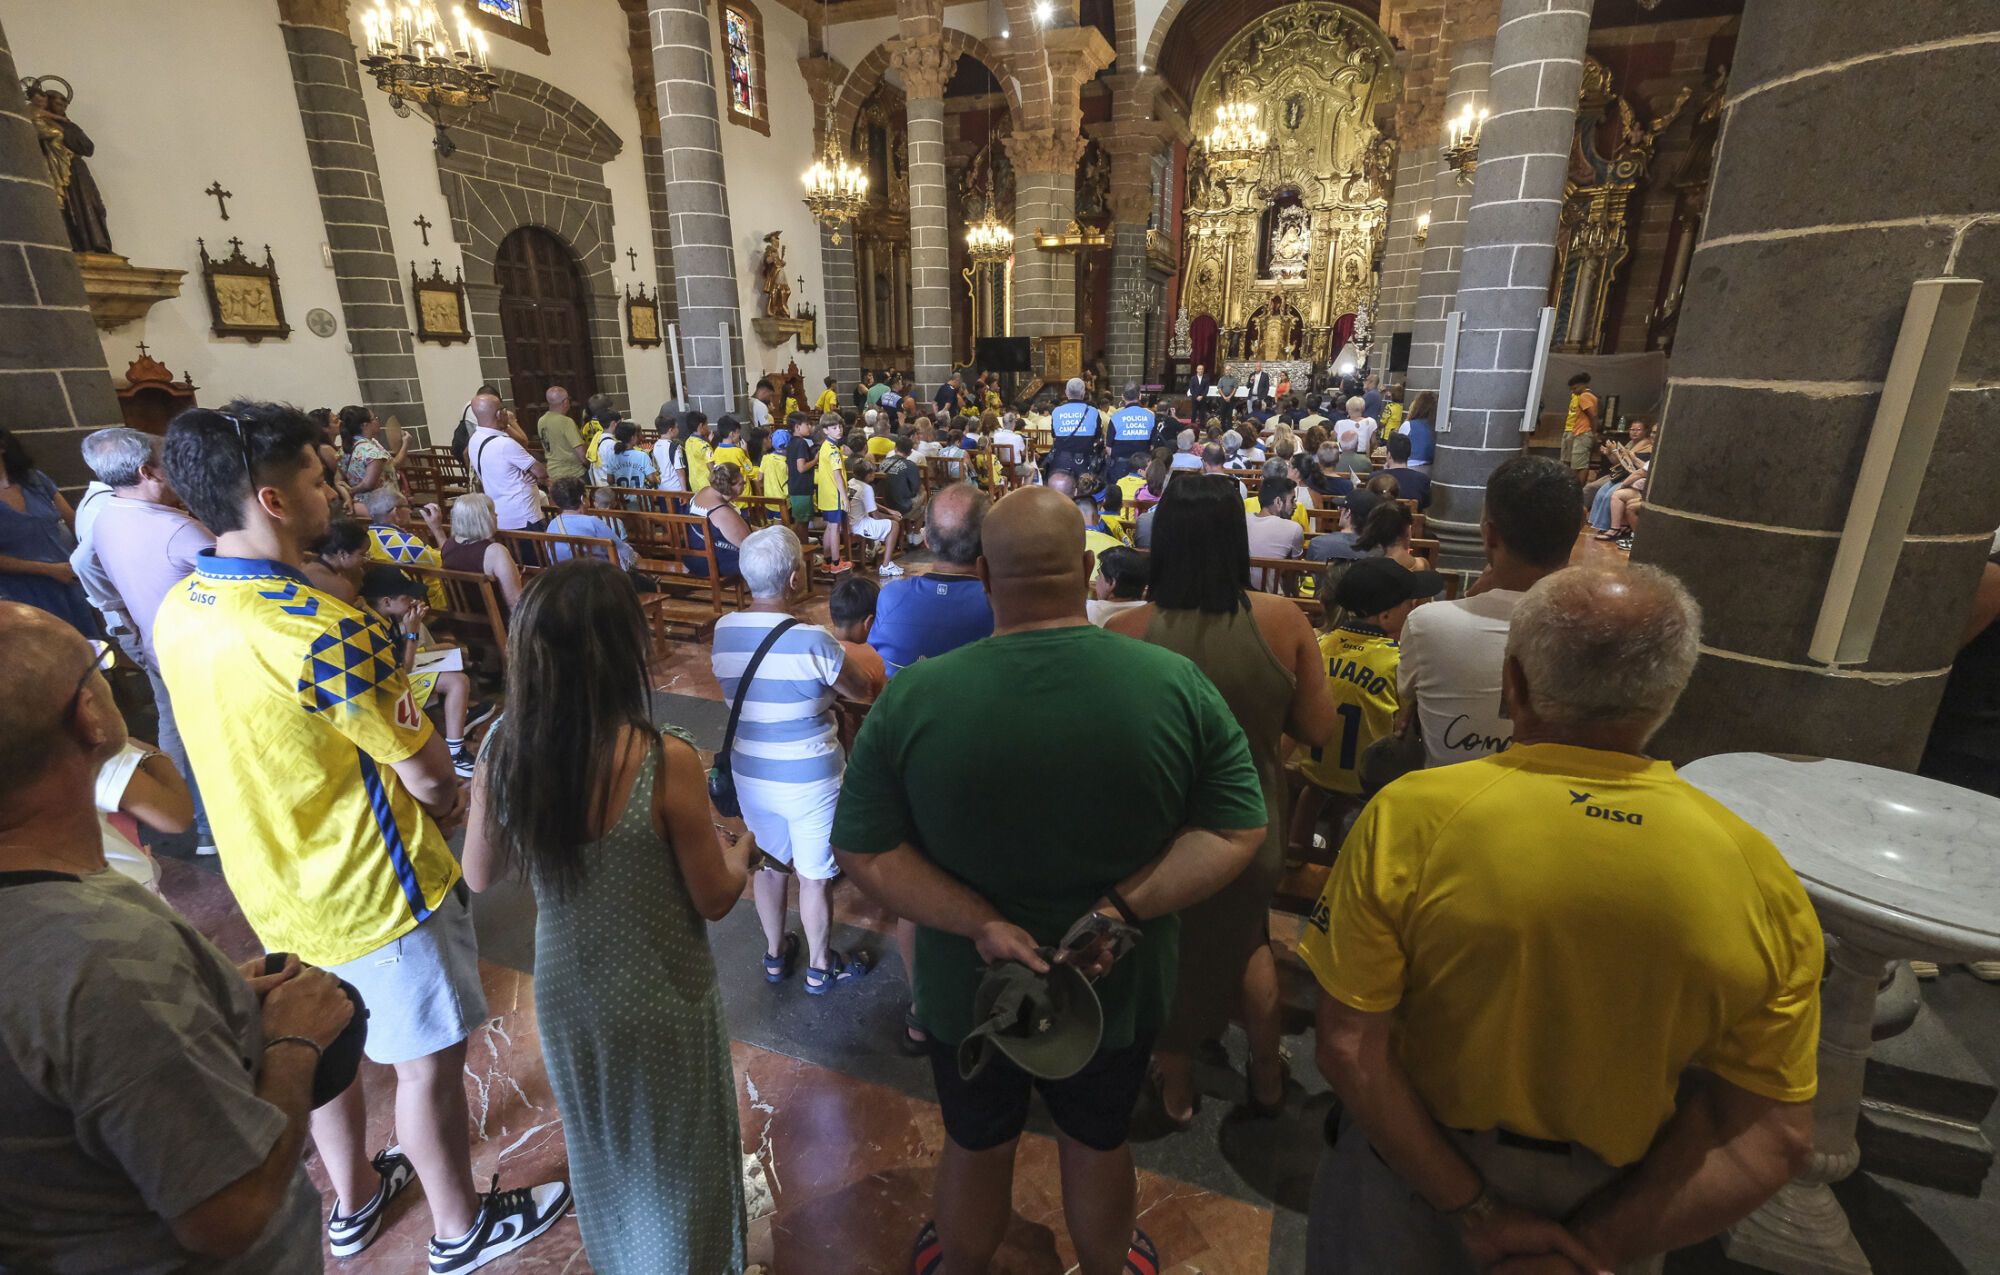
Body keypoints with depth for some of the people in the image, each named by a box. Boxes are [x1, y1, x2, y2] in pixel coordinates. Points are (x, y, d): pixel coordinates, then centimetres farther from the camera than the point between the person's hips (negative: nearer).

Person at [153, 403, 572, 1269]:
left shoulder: (177, 612, -3)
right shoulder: (323, 629, -30)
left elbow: (269, 751, 8)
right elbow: (430, 779, -22)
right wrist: (444, 795, 2)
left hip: (275, 885, 8)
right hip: (373, 890, -8)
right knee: (427, 1061, 12)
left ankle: (353, 1200, 49)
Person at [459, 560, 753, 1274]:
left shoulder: (501, 752, -17)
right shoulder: (665, 760, -30)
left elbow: (480, 878, 0)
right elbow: (715, 900, -17)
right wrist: (742, 849, 2)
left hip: (564, 992, 5)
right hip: (662, 998, -4)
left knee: (600, 1146, 32)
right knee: (675, 1155, 24)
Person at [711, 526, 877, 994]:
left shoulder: (723, 631, -8)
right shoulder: (813, 641, -25)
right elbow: (859, 689, -10)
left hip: (749, 775, 5)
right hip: (809, 779, -5)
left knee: (768, 864, 24)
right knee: (814, 875, 14)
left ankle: (774, 954, 44)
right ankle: (820, 967, 34)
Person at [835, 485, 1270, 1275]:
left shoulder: (913, 698, -22)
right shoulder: (1177, 685, -20)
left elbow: (863, 854, -18)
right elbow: (1237, 832, -15)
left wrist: (982, 925, -21)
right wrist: (1123, 907, -22)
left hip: (967, 989, 0)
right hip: (1120, 989, 1)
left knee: (975, 1147, 29)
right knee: (1099, 1145, 30)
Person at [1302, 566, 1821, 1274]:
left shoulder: (1410, 816, -26)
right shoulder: (1761, 878, -17)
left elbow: (1348, 1046, -23)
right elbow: (1772, 1138, -12)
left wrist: (1477, 1210, -12)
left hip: (1411, 1169, -2)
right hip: (1612, 1203, 3)